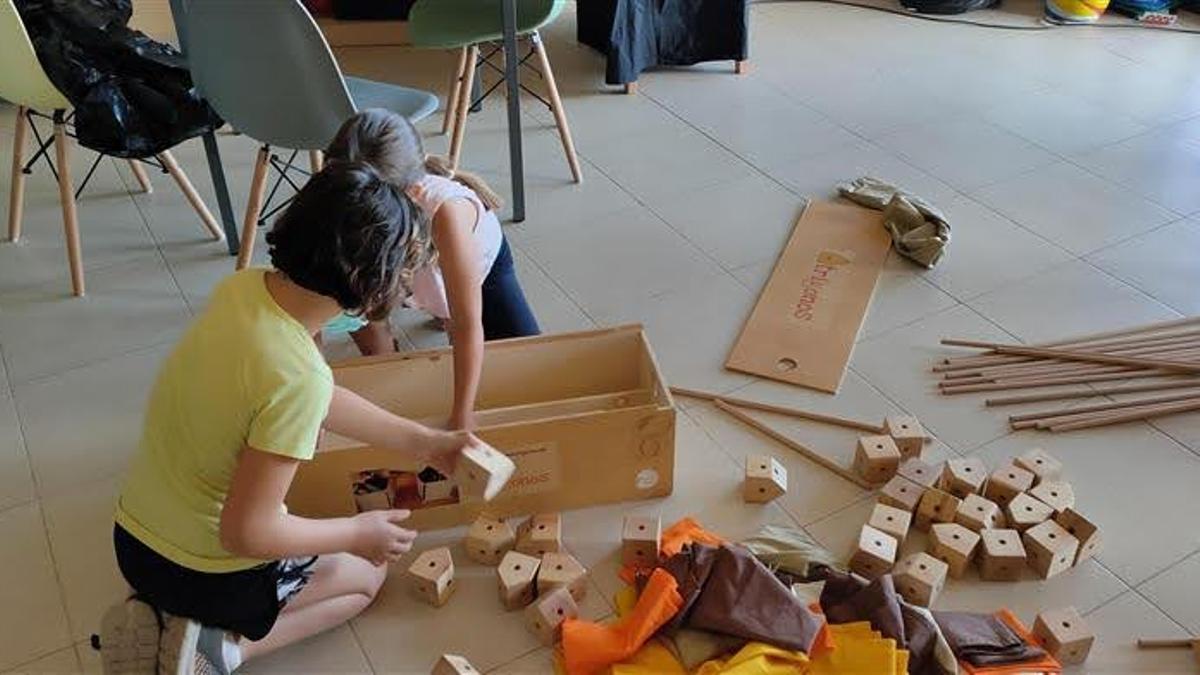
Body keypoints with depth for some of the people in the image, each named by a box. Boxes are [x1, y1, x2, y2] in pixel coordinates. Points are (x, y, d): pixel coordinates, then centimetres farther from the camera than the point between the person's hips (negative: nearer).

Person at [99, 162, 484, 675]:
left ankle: (159, 619, 16)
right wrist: (359, 533, -10)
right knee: (366, 574, 21)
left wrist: (421, 442, 9)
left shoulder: (242, 287, -10)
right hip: (202, 571, -6)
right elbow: (245, 533, -26)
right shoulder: (299, 377, -33)